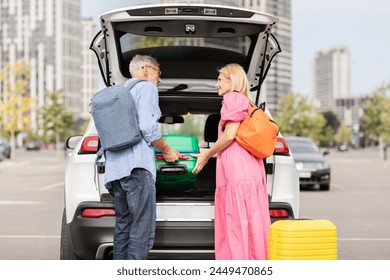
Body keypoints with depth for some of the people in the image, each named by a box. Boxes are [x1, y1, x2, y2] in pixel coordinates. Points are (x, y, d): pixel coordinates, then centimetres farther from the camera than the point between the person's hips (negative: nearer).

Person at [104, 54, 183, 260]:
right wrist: (167, 151, 2)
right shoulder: (146, 88, 2)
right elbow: (147, 127, -12)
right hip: (136, 166, -9)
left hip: (115, 167, 9)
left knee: (122, 226, 11)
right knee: (142, 231, -10)